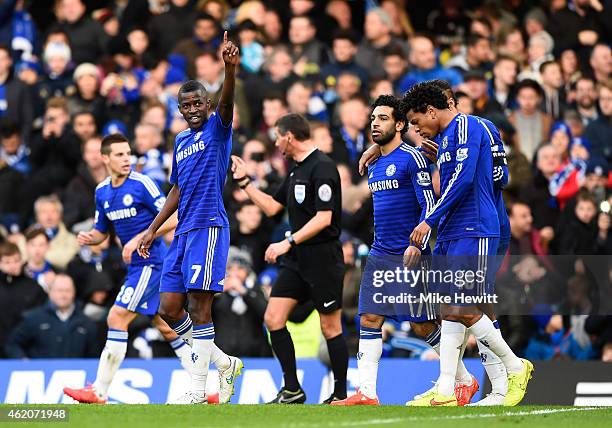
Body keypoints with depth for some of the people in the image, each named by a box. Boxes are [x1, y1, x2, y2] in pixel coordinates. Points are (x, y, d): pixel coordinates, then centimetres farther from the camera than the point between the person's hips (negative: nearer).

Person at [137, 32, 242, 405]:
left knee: (199, 305, -11)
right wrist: (153, 230, 24)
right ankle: (226, 364, 17)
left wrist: (230, 68, -42)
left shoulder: (217, 129, -1)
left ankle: (198, 390, -7)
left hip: (209, 227, -8)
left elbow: (227, 101, -23)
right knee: (170, 309, 4)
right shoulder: (181, 141, 20)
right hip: (183, 232, 8)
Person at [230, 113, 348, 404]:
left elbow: (324, 218, -22)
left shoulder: (322, 167, -15)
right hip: (297, 259, 9)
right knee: (273, 319, 0)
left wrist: (288, 243, -24)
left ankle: (340, 395, 10)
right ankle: (292, 390, 6)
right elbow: (272, 207, 23)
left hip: (323, 257, -9)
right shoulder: (297, 170, 14)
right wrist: (244, 181, 19)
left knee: (330, 328, 0)